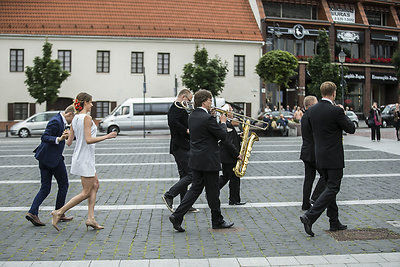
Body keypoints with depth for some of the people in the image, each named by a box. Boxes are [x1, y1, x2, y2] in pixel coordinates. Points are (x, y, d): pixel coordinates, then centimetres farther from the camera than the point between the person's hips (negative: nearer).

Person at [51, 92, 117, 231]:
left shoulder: (75, 119, 9)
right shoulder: (87, 118, -16)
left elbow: (69, 142, 8)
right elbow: (88, 140, -23)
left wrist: (64, 137, 30)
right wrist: (107, 136, -16)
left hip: (79, 157, 9)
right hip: (85, 159, -9)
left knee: (95, 185, 14)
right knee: (86, 192, -1)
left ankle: (91, 218, 11)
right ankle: (59, 212, 0)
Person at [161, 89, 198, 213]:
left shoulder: (175, 107, 20)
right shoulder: (178, 108, -13)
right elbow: (173, 122, -30)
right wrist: (187, 130, -21)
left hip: (178, 147, 11)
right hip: (181, 147, -11)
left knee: (184, 175, 12)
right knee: (190, 175, -10)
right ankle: (169, 196, -9)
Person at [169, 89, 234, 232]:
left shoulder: (192, 116, 8)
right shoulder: (208, 118, -19)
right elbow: (223, 135, -13)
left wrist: (217, 121, 13)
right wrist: (223, 122, 3)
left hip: (196, 160, 8)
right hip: (208, 161, -8)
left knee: (195, 188, 11)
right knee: (213, 191, 5)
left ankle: (177, 216, 2)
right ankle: (217, 221, 19)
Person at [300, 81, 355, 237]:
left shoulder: (311, 110, 3)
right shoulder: (336, 111, -16)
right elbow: (351, 129, -7)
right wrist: (343, 113, 7)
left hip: (319, 157, 7)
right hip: (334, 157, -7)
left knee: (330, 187, 16)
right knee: (332, 188, -2)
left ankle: (334, 222, 22)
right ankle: (310, 216, -14)